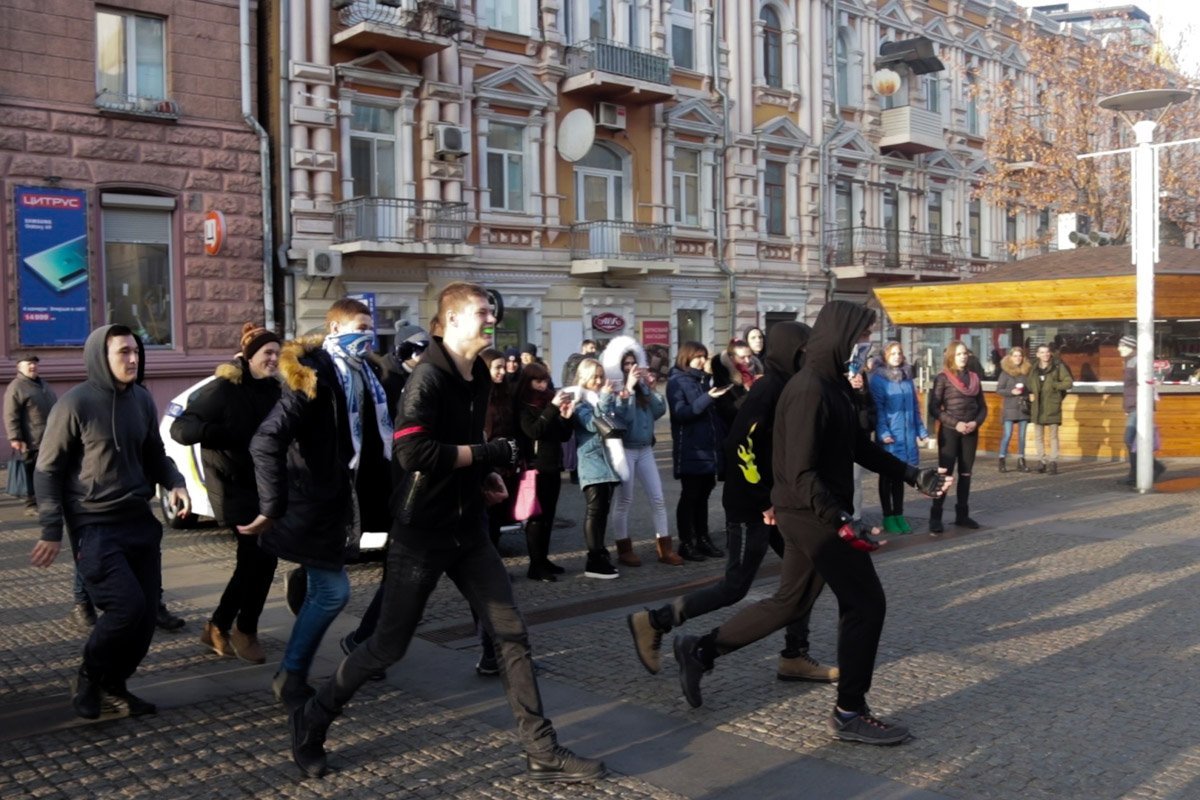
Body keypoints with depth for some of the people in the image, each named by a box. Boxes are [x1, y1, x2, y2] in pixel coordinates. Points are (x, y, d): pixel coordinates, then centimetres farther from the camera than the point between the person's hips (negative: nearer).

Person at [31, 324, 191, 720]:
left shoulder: (143, 399, 4)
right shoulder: (76, 404, -13)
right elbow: (47, 470, -6)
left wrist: (174, 483, -3)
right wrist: (52, 530, -9)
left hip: (141, 520, 6)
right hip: (96, 526, -6)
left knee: (148, 609, 5)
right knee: (127, 605, -15)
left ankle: (115, 683, 25)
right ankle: (89, 676, 11)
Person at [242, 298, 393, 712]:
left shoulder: (360, 375, 9)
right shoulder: (313, 376, -18)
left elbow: (372, 441, 16)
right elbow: (266, 442, -26)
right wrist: (272, 508, -28)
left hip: (334, 502, 8)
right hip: (312, 506, -8)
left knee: (322, 591, 13)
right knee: (332, 591, -5)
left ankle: (294, 675, 25)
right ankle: (291, 678, 11)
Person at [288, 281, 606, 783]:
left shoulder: (479, 377, 8)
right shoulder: (428, 376, -17)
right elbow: (412, 453, -29)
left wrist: (484, 474, 6)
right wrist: (490, 453, -21)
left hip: (468, 529, 7)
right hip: (421, 533, -7)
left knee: (512, 634, 3)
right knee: (389, 646, 4)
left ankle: (542, 753, 11)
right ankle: (312, 721, 27)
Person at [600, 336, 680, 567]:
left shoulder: (641, 386, 8)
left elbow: (660, 410, 0)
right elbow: (621, 416, -22)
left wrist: (650, 388, -9)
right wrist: (628, 388, -26)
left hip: (645, 449, 6)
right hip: (624, 449, -6)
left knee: (658, 498, 6)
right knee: (624, 500, 2)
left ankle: (664, 548, 13)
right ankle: (624, 549, 12)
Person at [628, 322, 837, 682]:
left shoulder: (789, 389, 10)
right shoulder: (767, 389, -18)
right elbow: (739, 445, -25)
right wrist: (763, 500, -20)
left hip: (777, 502, 9)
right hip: (751, 507, -9)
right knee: (734, 587, -3)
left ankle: (794, 658, 19)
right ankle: (652, 623, 7)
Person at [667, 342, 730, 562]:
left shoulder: (703, 380, 14)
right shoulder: (676, 382, -6)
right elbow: (680, 413, -18)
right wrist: (707, 398, -25)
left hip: (708, 448, 7)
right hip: (690, 451, -7)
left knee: (703, 496, 12)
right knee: (690, 496, -1)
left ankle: (703, 540, 19)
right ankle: (686, 544, 7)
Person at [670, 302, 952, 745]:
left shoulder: (833, 385, 10)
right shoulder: (809, 391, -22)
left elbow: (859, 446, 16)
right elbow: (801, 473, -25)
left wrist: (912, 475, 9)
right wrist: (843, 523, -28)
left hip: (811, 513, 10)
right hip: (813, 515, -10)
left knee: (791, 602, 18)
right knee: (865, 602, -2)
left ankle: (700, 650, 25)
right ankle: (850, 713, 10)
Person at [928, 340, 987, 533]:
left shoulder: (974, 377, 10)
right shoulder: (943, 378, -4)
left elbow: (982, 406, 12)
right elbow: (934, 407, -10)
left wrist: (976, 422, -7)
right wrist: (955, 423, -16)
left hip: (971, 431, 5)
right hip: (949, 431, -5)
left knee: (966, 473, 9)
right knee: (944, 474, -6)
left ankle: (962, 515, 17)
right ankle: (935, 518, -3)